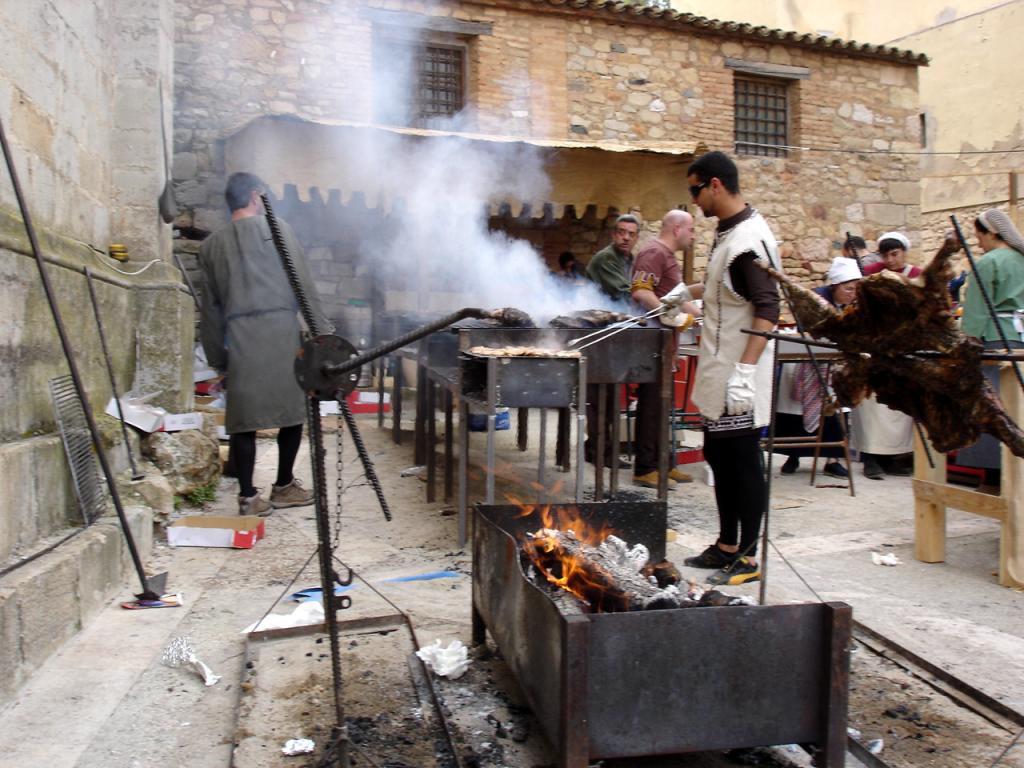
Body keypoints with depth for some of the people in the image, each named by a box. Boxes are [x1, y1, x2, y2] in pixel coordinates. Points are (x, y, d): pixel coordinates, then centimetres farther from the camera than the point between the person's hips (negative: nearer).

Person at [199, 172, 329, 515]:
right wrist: (322, 331, 2)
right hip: (280, 329, -3)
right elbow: (304, 287, -1)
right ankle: (284, 487, 17)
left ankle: (248, 496, 8)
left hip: (238, 335, 3)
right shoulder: (276, 229, 4)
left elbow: (210, 307, 15)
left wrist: (217, 356, 19)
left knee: (243, 417, 6)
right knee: (292, 408, 9)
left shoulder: (211, 245, 15)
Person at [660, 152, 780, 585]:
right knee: (720, 458, 17)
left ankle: (748, 558, 13)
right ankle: (726, 546, 30)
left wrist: (744, 372, -29)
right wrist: (689, 293, 30)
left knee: (744, 463, 0)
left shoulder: (749, 238, -18)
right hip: (718, 374, 10)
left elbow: (767, 309, -24)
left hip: (739, 378, -10)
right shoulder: (727, 232, 12)